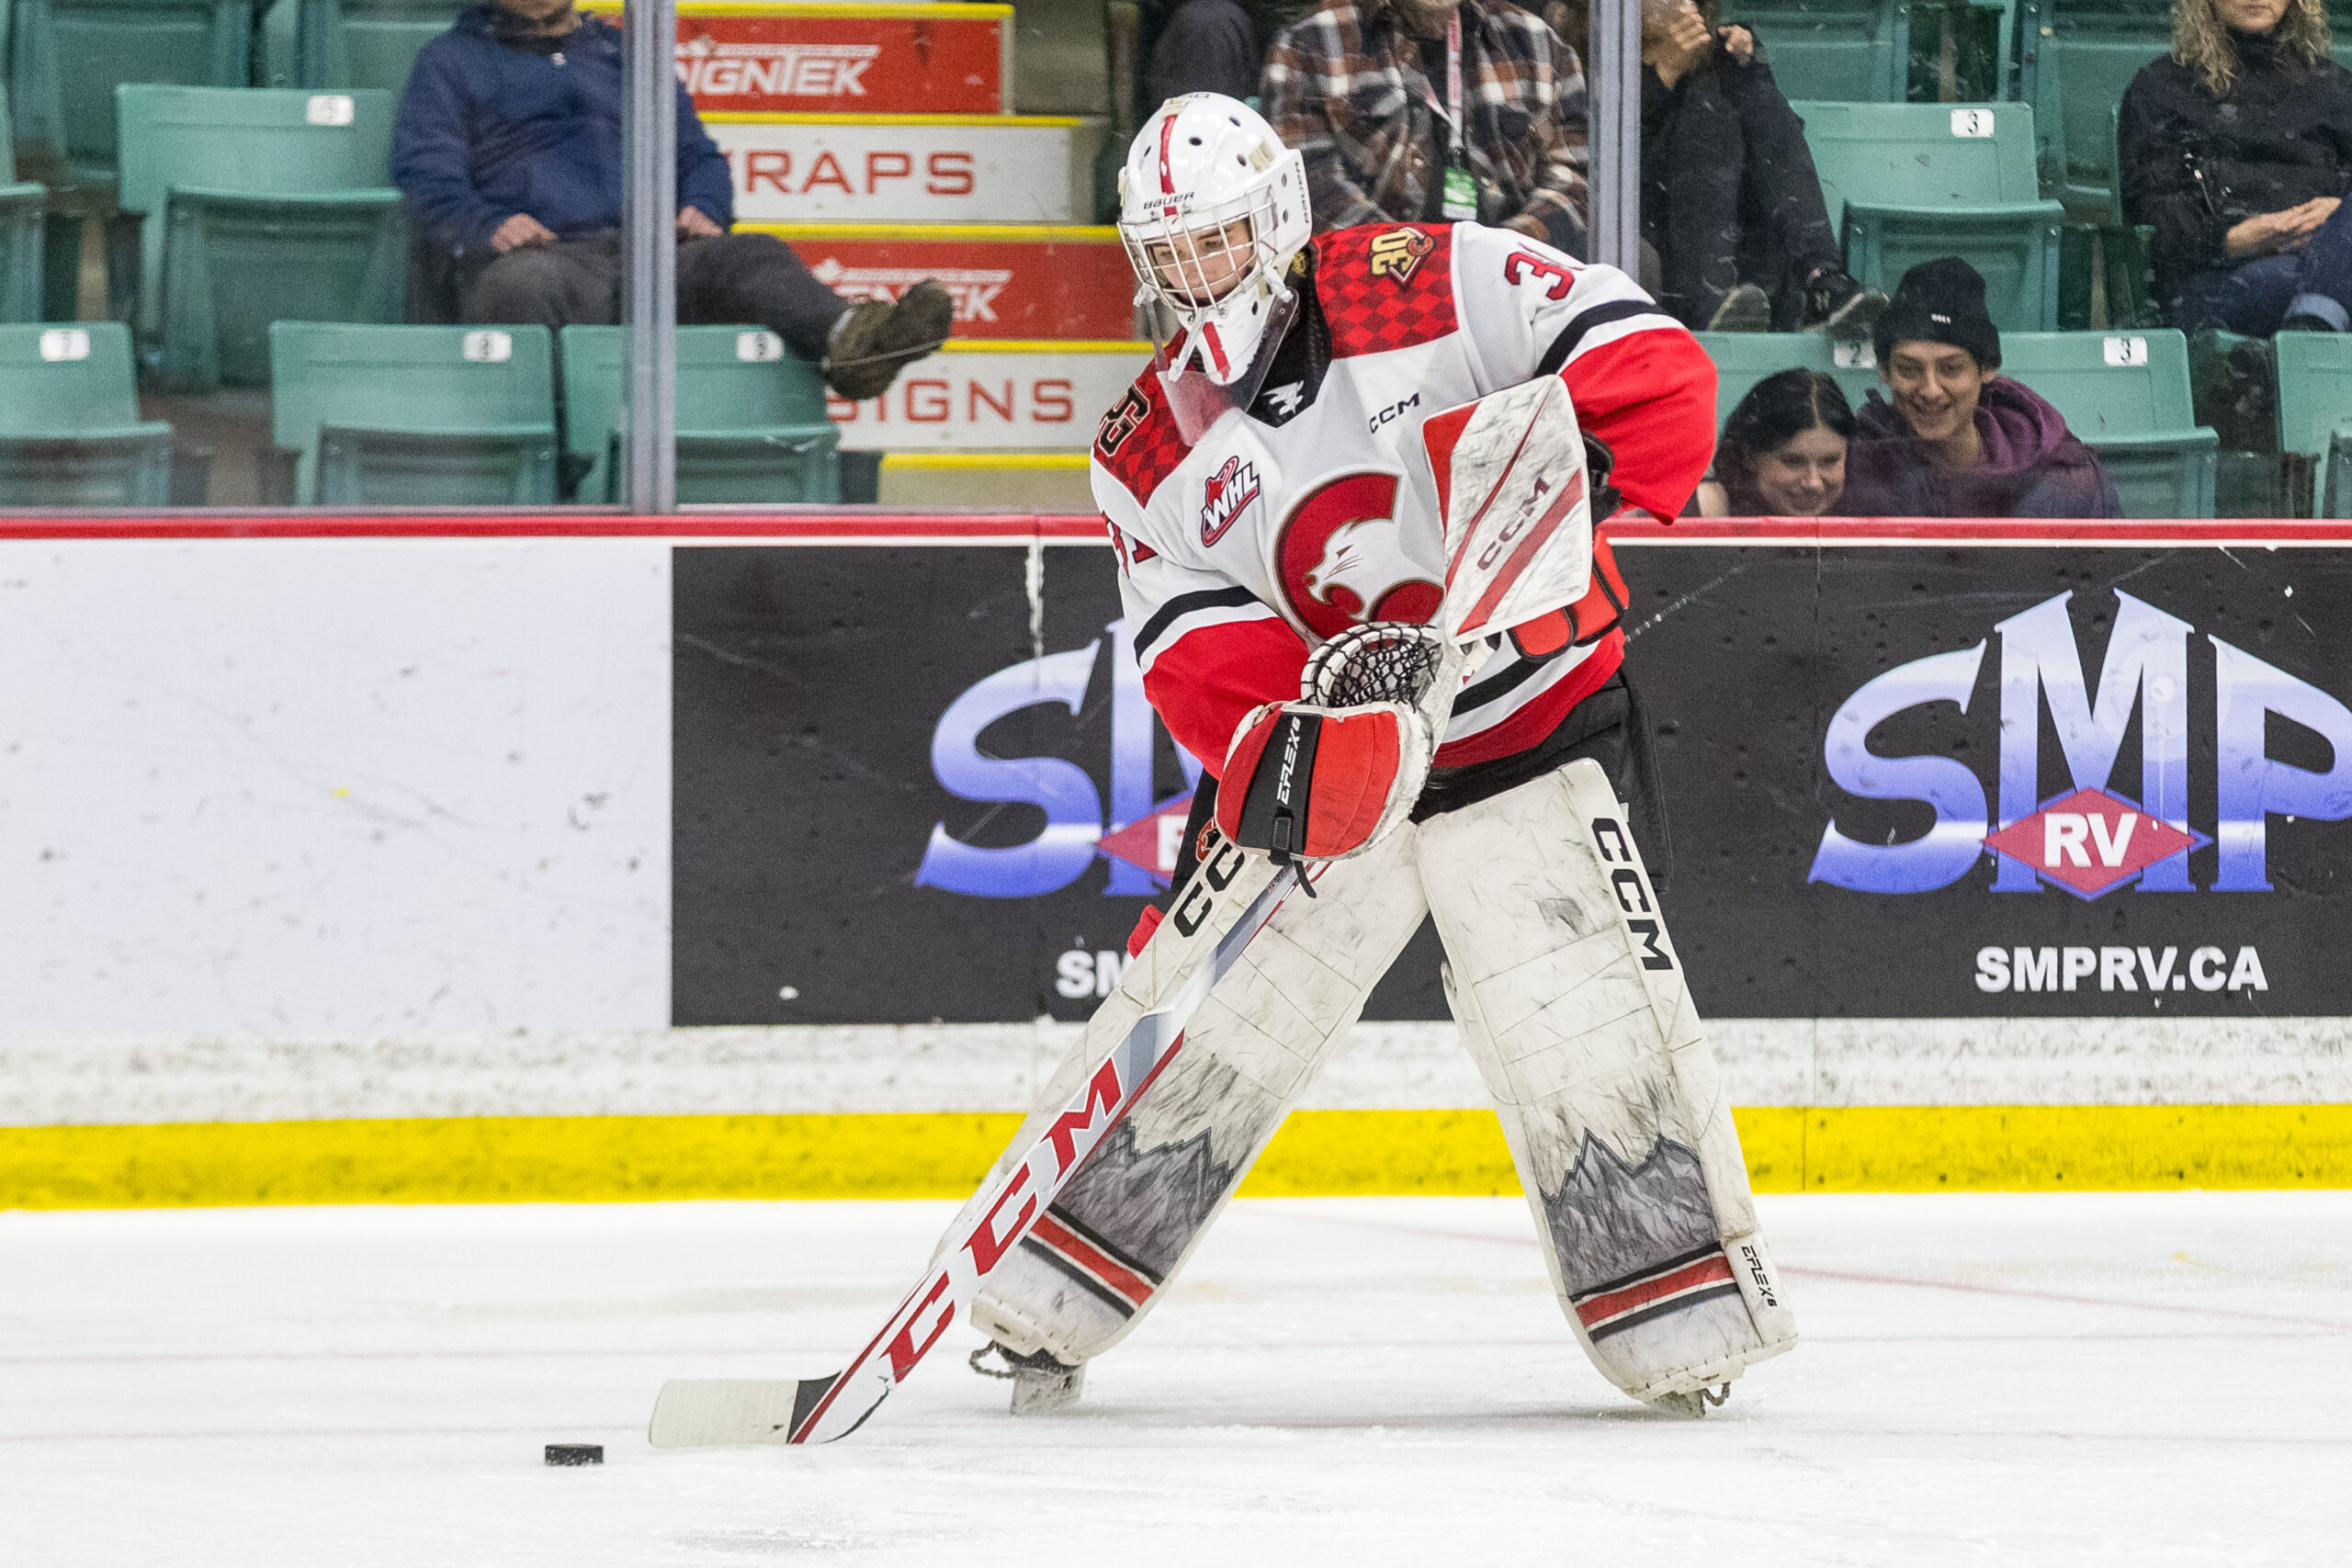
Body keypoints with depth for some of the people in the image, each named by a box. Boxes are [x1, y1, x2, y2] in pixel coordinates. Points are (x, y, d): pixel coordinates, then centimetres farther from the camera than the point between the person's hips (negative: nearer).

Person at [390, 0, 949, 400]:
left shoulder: (627, 54, 34)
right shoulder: (451, 61, 22)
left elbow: (698, 156, 28)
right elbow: (425, 170, 8)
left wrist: (702, 210, 2)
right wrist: (486, 226, -13)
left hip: (652, 256, 3)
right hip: (547, 253, -3)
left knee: (749, 256, -28)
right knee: (525, 284, -41)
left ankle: (846, 338, -60)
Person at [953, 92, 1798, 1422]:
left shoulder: (1433, 286, -12)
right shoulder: (1151, 455, 1)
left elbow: (1653, 368, -18)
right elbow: (1197, 650, -10)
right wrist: (1269, 745, -31)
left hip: (1532, 729, -4)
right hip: (1327, 760, 4)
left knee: (1581, 1031, -15)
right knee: (1196, 1017, 1)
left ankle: (1692, 1315, -2)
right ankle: (1046, 1306, 11)